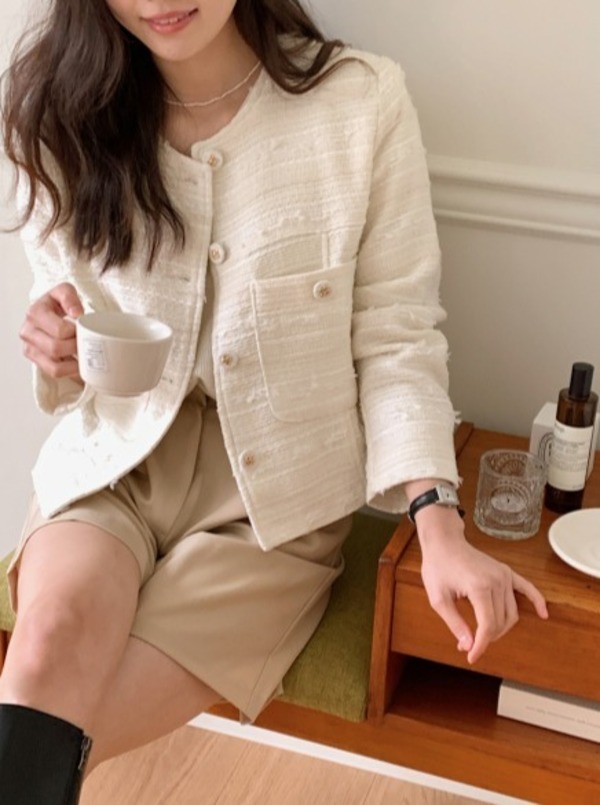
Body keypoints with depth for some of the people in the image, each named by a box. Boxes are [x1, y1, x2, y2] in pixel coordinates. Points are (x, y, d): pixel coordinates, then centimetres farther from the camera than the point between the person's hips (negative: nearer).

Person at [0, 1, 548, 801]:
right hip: (114, 464, 3)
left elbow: (394, 336, -6)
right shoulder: (68, 113, 0)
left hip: (277, 494, -2)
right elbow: (73, 366, 9)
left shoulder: (361, 101, -10)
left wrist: (437, 523, -18)